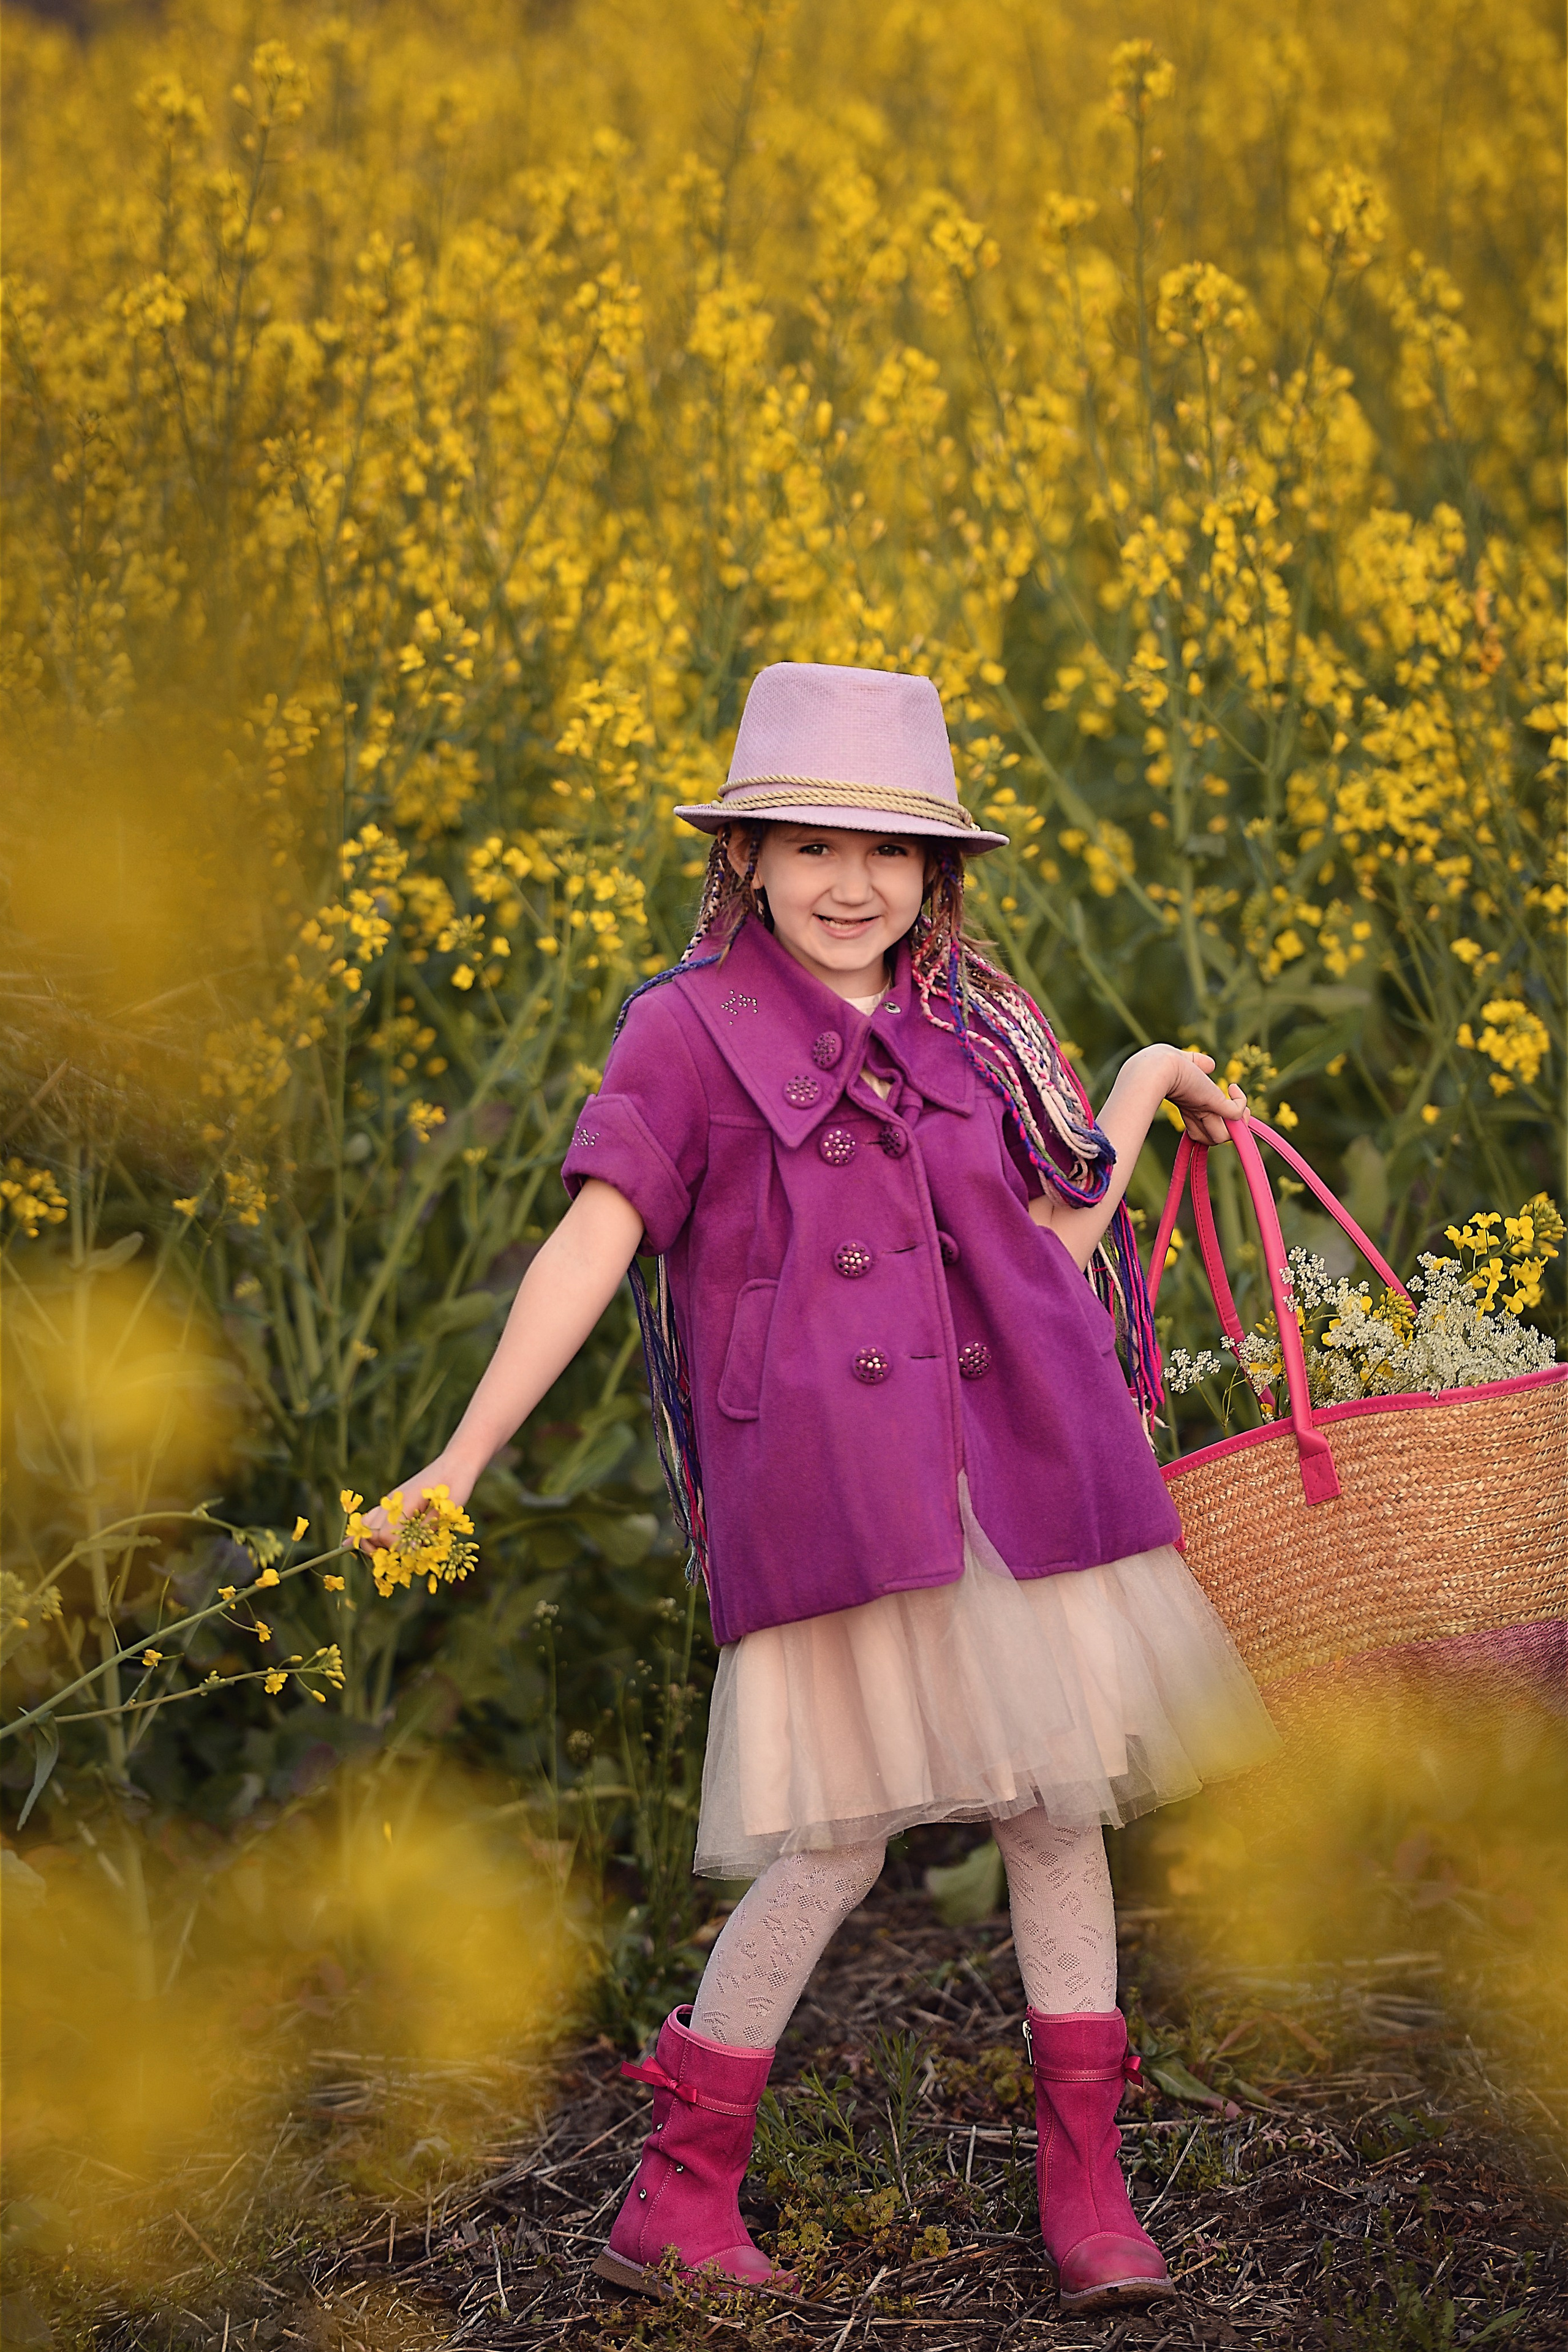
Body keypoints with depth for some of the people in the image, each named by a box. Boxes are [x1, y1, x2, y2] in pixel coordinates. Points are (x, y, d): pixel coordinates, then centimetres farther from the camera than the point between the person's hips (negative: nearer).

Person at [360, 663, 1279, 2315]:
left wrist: (1148, 1083, 19)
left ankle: (1086, 2183, 20)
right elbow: (590, 1247, -7)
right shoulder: (688, 1031, 0)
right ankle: (680, 2184, 10)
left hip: (1023, 1472, 5)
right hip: (832, 1488, -5)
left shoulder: (976, 1024, 14)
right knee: (843, 1831, -6)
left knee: (1057, 1803, 7)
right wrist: (462, 1460, -13)